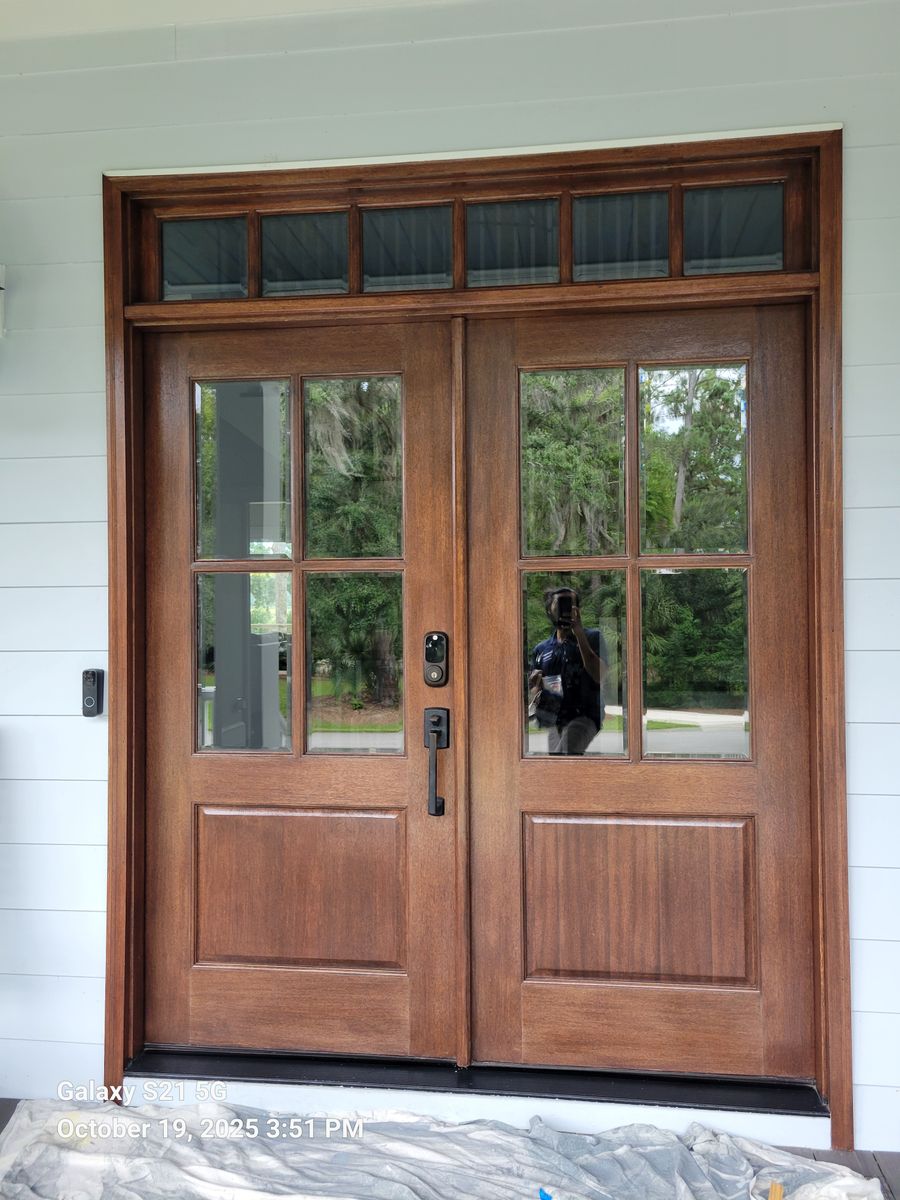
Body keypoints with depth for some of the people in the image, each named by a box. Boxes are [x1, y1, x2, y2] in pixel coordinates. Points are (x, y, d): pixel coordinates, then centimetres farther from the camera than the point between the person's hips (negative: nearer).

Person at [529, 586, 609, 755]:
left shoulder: (593, 638, 3)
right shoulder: (541, 650, 14)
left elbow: (599, 676, -12)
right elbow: (533, 691, 20)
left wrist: (579, 635, -13)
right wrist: (536, 688, -6)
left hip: (584, 717, -5)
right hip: (552, 721, 5)